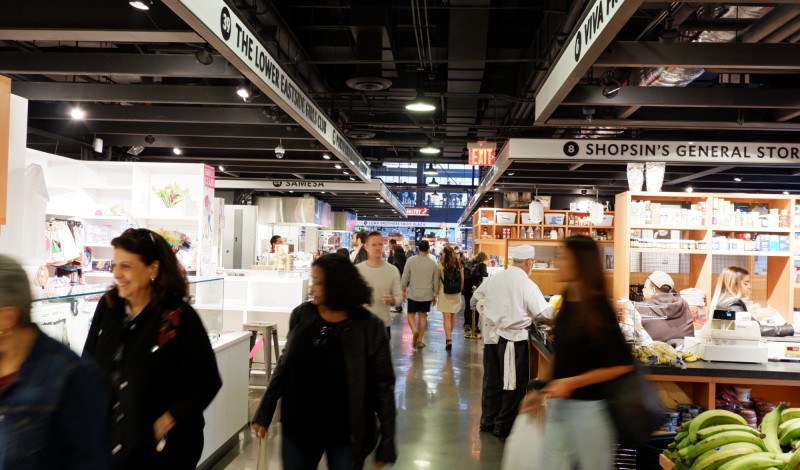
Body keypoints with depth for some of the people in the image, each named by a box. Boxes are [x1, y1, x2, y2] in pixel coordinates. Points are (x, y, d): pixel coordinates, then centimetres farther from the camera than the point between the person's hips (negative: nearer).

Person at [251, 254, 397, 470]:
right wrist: (264, 413, 8)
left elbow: (383, 385, -10)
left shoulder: (369, 327, -15)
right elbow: (284, 365, 7)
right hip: (297, 427, 3)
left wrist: (387, 443, -8)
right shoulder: (301, 315, -5)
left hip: (346, 435, -3)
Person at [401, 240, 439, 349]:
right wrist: (435, 295, 16)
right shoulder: (433, 263, -1)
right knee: (423, 315, 12)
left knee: (411, 314, 11)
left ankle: (414, 330, -16)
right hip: (427, 295, 2)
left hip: (413, 294, -1)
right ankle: (420, 340, 14)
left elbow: (405, 277, -4)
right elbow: (436, 282, 5)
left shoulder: (411, 260, -6)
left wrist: (403, 289, 9)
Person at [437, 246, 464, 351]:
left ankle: (448, 340, -13)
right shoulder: (459, 266, 3)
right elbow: (462, 281, 6)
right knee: (452, 316, 16)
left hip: (444, 294, -4)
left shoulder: (440, 266, -7)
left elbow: (436, 281, -4)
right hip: (456, 295, 4)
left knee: (447, 317, -4)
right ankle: (449, 337, 29)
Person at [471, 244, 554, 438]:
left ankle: (488, 421, 27)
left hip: (491, 337, 6)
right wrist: (558, 313, 10)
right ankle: (504, 426, 15)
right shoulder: (527, 285, -12)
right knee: (513, 383, 7)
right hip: (513, 338, -6)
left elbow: (475, 300, 15)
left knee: (492, 379, 16)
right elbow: (544, 312, -10)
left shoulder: (493, 279, 3)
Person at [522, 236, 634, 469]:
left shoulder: (597, 308, -16)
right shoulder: (568, 303, 5)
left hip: (589, 407, -7)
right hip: (560, 403, 7)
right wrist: (540, 386, 14)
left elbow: (622, 365, -16)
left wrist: (572, 382, -19)